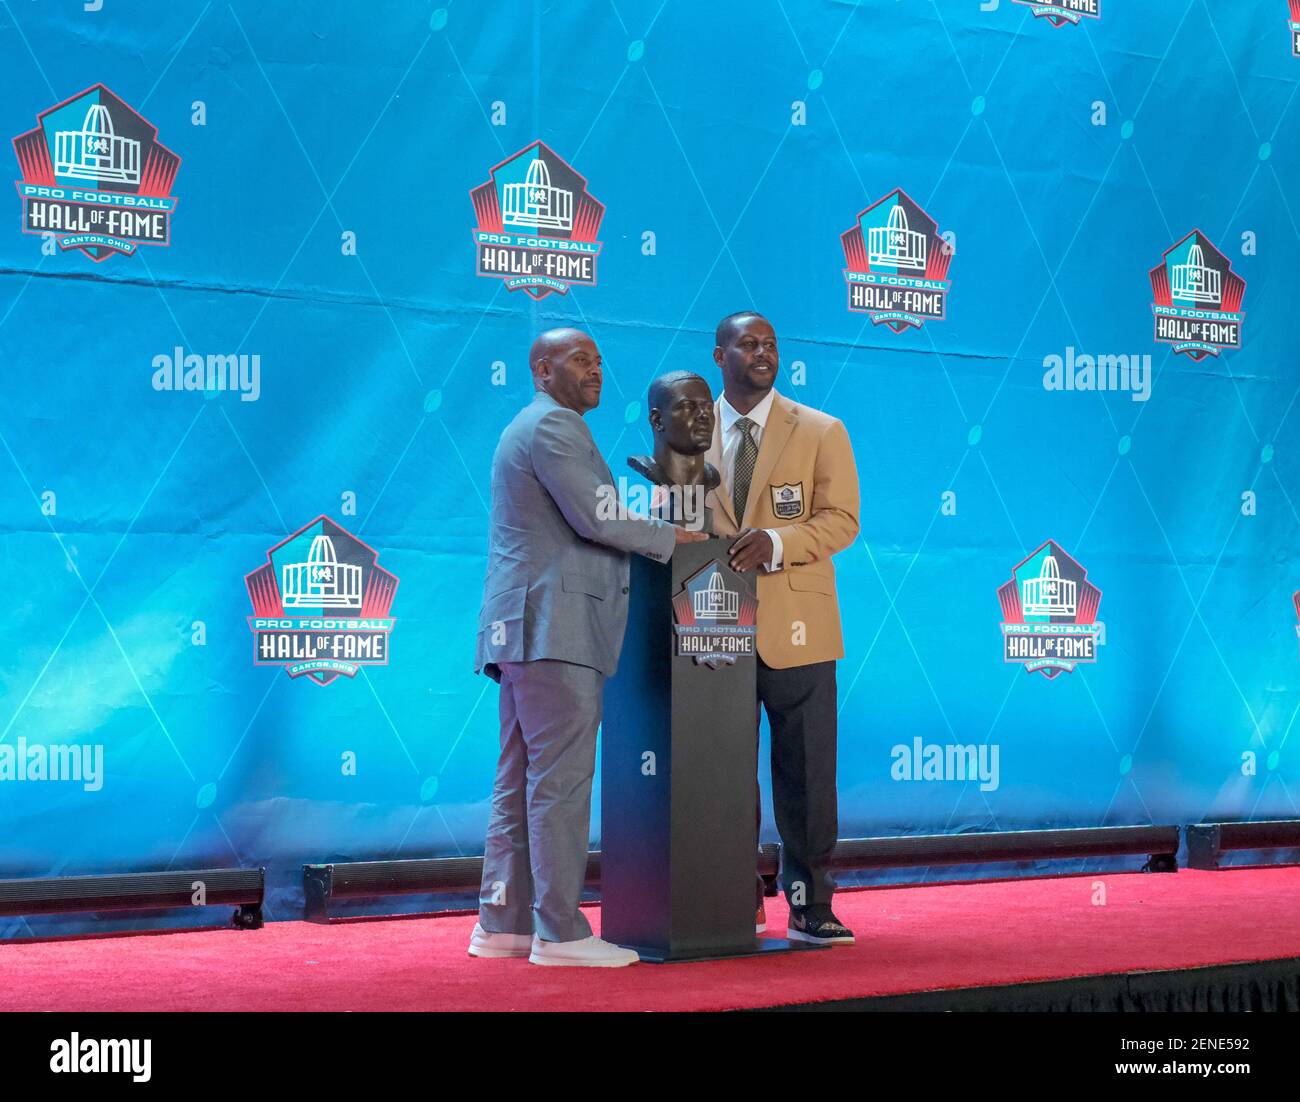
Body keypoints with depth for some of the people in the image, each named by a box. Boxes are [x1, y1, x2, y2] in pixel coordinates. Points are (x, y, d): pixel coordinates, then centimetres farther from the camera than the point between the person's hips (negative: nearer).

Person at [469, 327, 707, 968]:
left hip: (524, 629, 11)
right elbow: (594, 519, -16)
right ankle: (559, 932, -9)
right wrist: (670, 537, -3)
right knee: (561, 781, -10)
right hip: (554, 627, -11)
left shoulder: (526, 429, 27)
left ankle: (502, 923, 13)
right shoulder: (554, 425, -8)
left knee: (522, 782, 11)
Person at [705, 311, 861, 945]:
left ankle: (809, 905, 10)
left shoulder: (821, 433, 5)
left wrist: (774, 543, -19)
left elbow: (841, 520, -3)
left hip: (794, 630, -2)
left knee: (805, 773, 0)